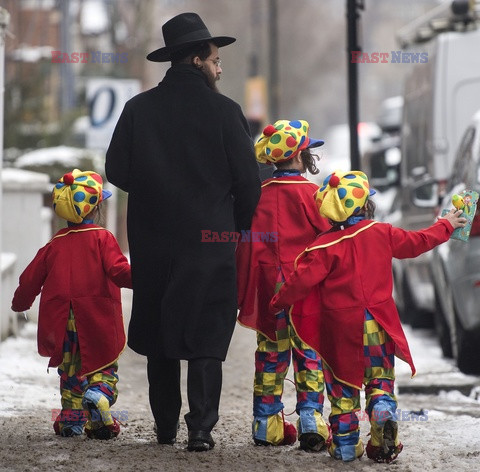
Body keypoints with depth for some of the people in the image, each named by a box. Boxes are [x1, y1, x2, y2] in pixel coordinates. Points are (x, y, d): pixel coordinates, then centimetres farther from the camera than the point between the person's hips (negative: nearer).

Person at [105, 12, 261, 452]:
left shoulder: (138, 109, -1)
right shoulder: (224, 111, -8)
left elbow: (117, 171, 1)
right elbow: (248, 180, -6)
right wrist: (240, 226, 10)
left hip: (153, 242, 3)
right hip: (211, 241, -3)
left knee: (160, 337, 13)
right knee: (205, 339, 1)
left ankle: (165, 426, 19)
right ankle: (201, 427, -7)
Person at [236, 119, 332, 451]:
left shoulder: (258, 194, 3)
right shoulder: (310, 194, -9)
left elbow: (245, 244, 8)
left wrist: (243, 291, 15)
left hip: (268, 291, 4)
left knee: (271, 353, 10)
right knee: (309, 352, 2)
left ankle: (267, 424, 12)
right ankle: (310, 419, -6)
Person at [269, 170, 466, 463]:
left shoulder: (326, 245, -11)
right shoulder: (382, 234, -3)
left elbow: (304, 279, -15)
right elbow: (417, 242, 11)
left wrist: (280, 302, 0)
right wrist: (446, 226, 28)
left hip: (341, 330, -1)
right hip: (377, 325, 1)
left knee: (343, 385, 10)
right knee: (380, 379, 10)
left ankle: (345, 442, 11)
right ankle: (384, 415, -19)